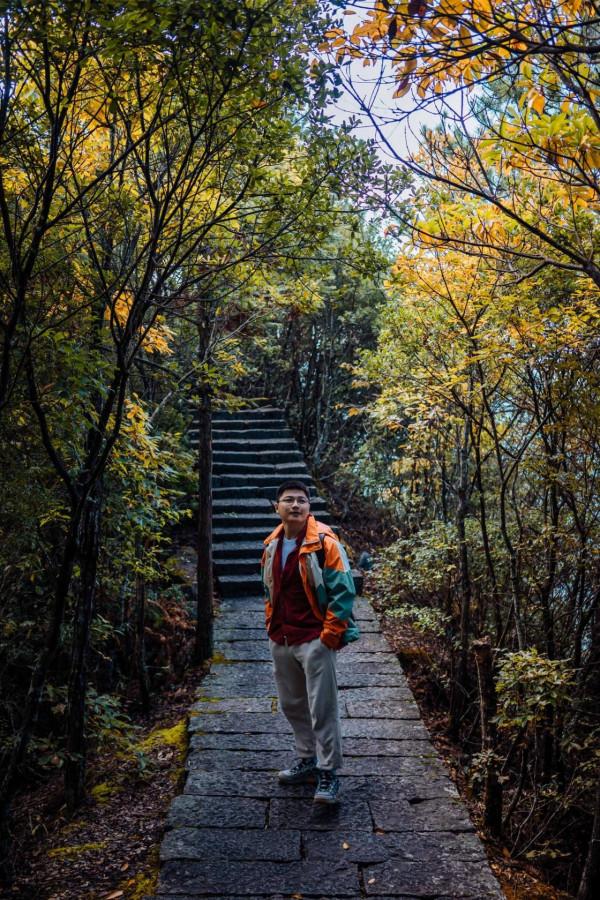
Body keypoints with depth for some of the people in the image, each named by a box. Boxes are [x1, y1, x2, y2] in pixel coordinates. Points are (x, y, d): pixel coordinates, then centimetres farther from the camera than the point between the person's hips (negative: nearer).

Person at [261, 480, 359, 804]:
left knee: (322, 708, -2)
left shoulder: (324, 543, -13)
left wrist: (329, 635, -15)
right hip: (280, 641, 7)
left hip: (315, 640, -7)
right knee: (292, 705, 17)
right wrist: (272, 627, 14)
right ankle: (307, 760, 34)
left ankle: (328, 774, 10)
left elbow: (343, 591, -14)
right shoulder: (272, 546, 8)